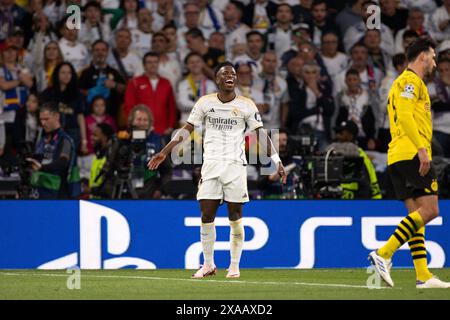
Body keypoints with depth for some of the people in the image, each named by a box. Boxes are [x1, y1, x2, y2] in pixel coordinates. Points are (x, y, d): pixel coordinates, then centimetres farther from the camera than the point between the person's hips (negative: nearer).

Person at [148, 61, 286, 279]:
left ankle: (234, 266, 10)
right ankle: (208, 265, 10)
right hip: (211, 164, 1)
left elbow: (261, 134, 1)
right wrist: (164, 152, 8)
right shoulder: (205, 103, 6)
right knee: (206, 216, -3)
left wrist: (276, 161, -8)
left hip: (235, 165, -1)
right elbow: (187, 129, 11)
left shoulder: (246, 106, 1)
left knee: (235, 218, 0)